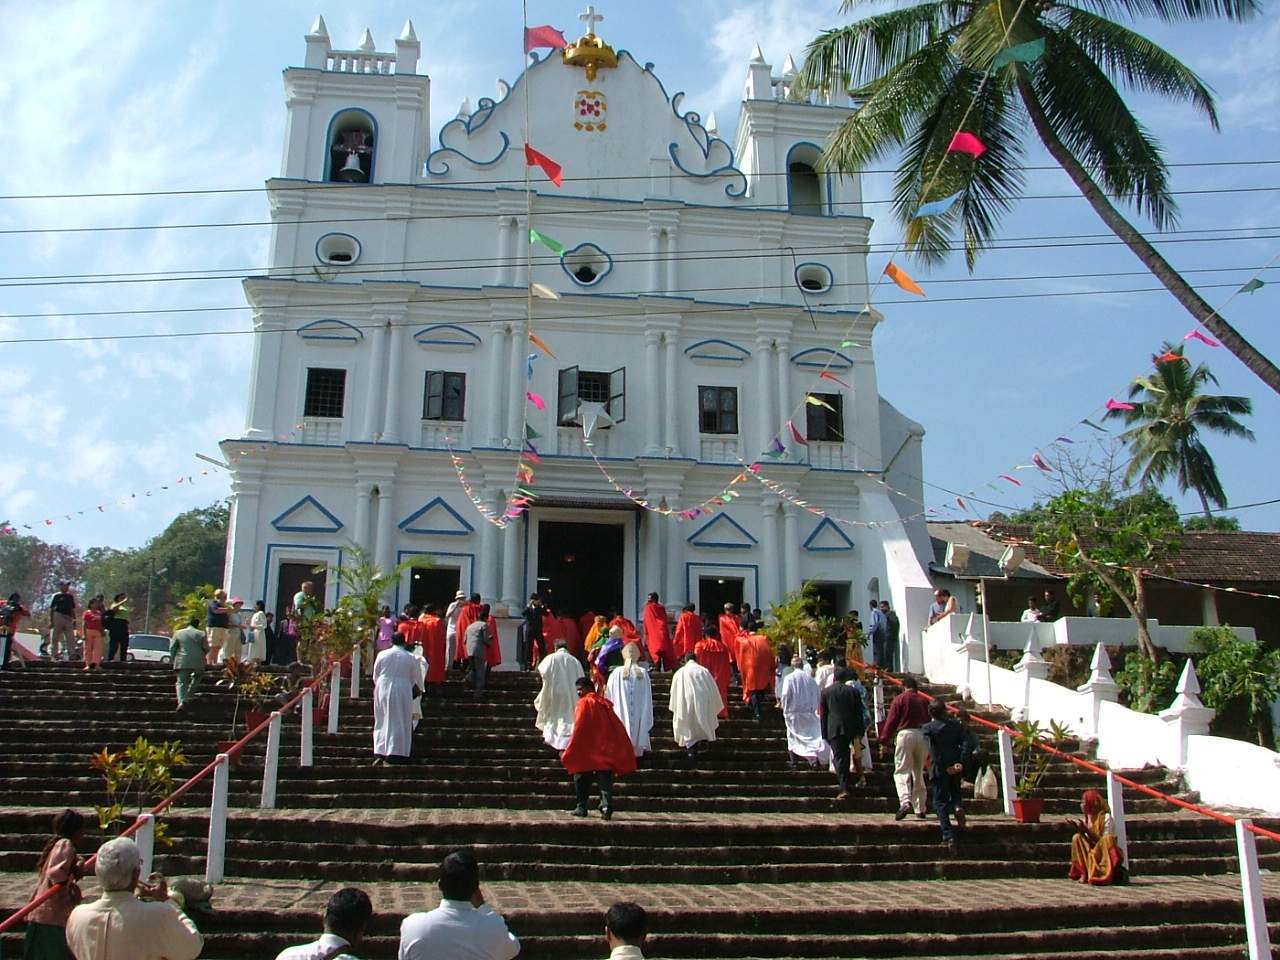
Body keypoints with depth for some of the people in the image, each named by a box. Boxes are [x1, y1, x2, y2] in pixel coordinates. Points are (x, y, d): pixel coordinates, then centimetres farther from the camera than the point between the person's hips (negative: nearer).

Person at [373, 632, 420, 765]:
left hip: (383, 690, 1)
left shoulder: (382, 654, 0)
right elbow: (416, 678, 7)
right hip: (403, 691, -1)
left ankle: (380, 754, 5)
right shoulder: (411, 658, -1)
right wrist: (419, 690, 26)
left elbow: (375, 675, 7)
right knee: (399, 723, 4)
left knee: (382, 722, 11)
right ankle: (394, 754, -2)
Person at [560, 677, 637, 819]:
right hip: (606, 750, 4)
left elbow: (578, 729, -9)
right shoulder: (604, 703, 14)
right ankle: (606, 806, -21)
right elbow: (617, 727, 14)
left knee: (582, 778, 11)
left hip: (587, 751, -4)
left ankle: (582, 807, 13)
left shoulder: (584, 703, -3)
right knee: (605, 778, -1)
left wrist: (568, 753, -5)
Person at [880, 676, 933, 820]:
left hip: (905, 734, -4)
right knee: (918, 773, 14)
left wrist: (884, 742, 0)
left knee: (901, 771, -5)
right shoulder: (925, 700, 13)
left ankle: (905, 801, -27)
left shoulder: (899, 699, 2)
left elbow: (891, 721, -3)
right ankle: (920, 809, 16)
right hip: (923, 736, 4)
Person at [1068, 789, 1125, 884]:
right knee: (1077, 838, -14)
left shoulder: (1106, 817, -15)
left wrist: (1087, 830, -28)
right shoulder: (1087, 818, 3)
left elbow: (1105, 841, -22)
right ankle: (1084, 873, -18)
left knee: (1107, 839, -34)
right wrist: (1080, 830, -15)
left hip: (1107, 854, -6)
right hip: (1093, 851, 6)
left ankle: (1105, 875, -30)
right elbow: (1089, 841, 1)